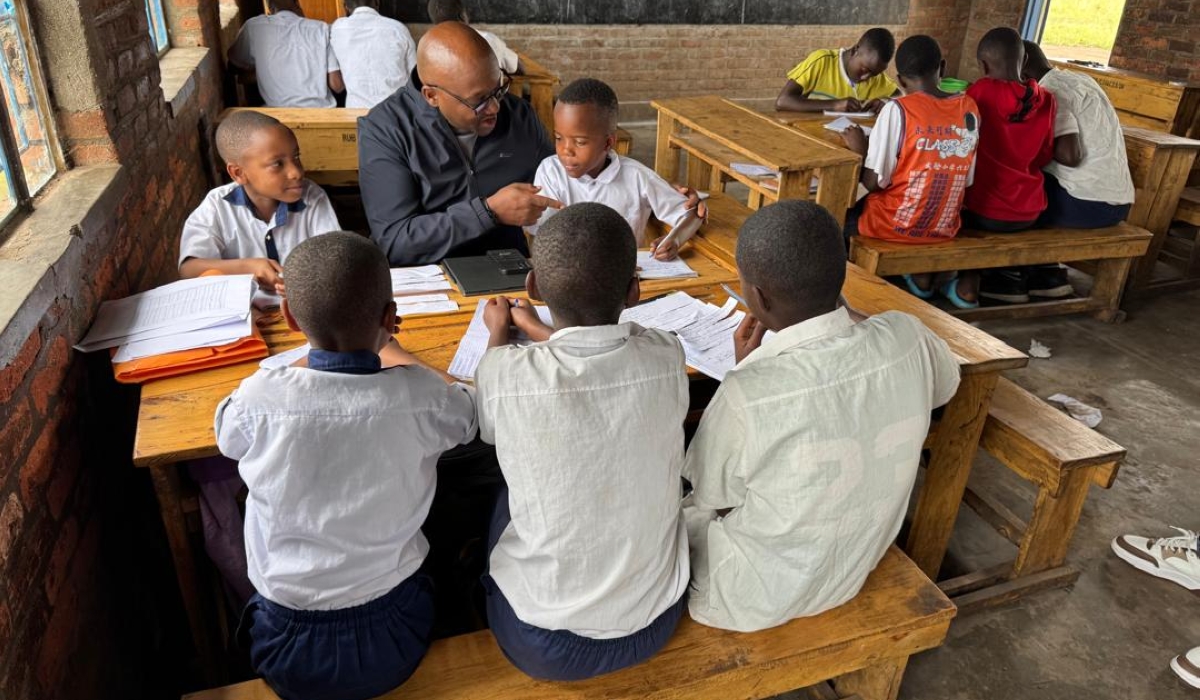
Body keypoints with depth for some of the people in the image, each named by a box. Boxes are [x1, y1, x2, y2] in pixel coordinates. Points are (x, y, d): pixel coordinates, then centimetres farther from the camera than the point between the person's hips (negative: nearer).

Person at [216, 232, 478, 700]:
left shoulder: (261, 398, -22)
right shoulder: (419, 396, -21)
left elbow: (227, 435, 4)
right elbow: (467, 410, 4)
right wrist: (384, 346, 15)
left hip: (290, 650, 0)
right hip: (394, 641, 1)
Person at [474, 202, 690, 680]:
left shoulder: (507, 375, -23)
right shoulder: (667, 358, -16)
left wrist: (499, 334, 22)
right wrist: (534, 327, 26)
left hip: (544, 641, -2)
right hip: (657, 620, 2)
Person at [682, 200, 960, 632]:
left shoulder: (746, 395, -36)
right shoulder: (906, 338, -20)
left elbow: (715, 500, -15)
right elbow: (946, 383, 7)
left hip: (754, 600, -5)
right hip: (855, 573, 6)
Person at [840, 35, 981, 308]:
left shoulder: (898, 109, -15)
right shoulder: (969, 108, 1)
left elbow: (873, 183, -16)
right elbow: (967, 180, 6)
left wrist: (860, 150, 1)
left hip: (896, 225, -5)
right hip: (945, 227, 5)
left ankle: (920, 274, 8)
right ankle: (962, 282, 17)